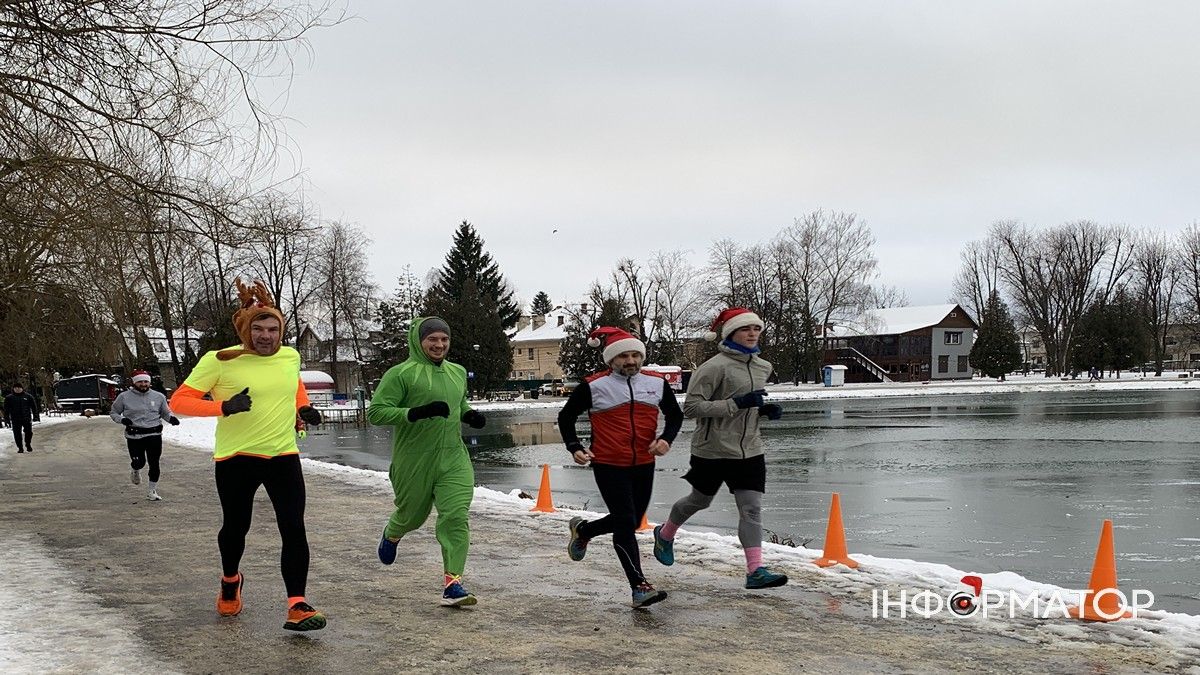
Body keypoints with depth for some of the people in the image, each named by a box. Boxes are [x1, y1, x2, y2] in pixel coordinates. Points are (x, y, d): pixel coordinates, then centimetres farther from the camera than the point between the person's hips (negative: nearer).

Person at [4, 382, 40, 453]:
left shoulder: (28, 397, 4)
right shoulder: (9, 398, 5)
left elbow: (34, 407, 7)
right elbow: (6, 409, 9)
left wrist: (36, 416, 2)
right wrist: (6, 418, 2)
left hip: (27, 418, 0)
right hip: (15, 420, 0)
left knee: (28, 432, 1)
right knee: (17, 434, 0)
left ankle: (28, 445, 23)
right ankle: (20, 448, 9)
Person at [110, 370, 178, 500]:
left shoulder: (158, 397, 7)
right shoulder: (124, 397, 1)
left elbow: (165, 413, 18)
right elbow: (113, 413, 10)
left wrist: (171, 418, -4)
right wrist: (121, 419, -10)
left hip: (154, 435, 1)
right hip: (134, 436, -1)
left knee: (154, 464, 0)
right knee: (139, 462, -5)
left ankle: (153, 491, 16)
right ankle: (135, 471, 34)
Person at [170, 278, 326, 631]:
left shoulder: (290, 356, 2)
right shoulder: (219, 361, -12)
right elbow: (178, 402, -12)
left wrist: (304, 408, 8)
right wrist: (223, 407, -25)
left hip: (283, 456, 2)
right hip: (236, 457, -2)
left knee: (294, 530, -10)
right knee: (235, 527, 17)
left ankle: (297, 606, -10)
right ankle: (230, 582, 47)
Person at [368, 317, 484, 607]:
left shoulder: (458, 372, 12)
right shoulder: (401, 374, -9)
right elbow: (375, 412, -15)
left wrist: (469, 415, 6)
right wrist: (418, 413, -25)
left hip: (454, 459, 4)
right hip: (414, 461, -4)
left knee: (456, 516, -12)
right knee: (412, 515, 16)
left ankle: (452, 584, -10)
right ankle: (391, 535, 53)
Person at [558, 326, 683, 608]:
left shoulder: (657, 383, 2)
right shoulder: (594, 386, -8)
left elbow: (675, 415, 16)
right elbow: (566, 417, 4)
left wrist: (666, 439, -2)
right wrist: (575, 448, -9)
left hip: (644, 465, 5)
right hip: (608, 466, -5)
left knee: (631, 521, 16)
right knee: (626, 524, -10)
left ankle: (582, 530, 42)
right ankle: (640, 587, -7)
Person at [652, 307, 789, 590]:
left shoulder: (763, 367, 7)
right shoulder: (715, 367, -17)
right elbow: (691, 407, -21)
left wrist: (765, 409, 0)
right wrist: (738, 403, -27)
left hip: (749, 450, 5)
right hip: (713, 450, -5)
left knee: (752, 509, -5)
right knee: (699, 501, 16)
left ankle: (755, 570, -6)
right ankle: (665, 534, 43)